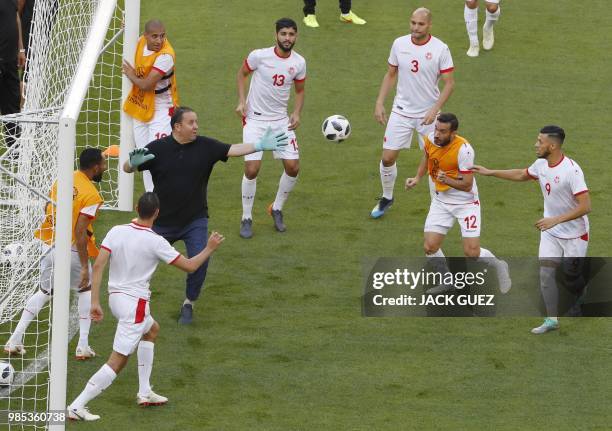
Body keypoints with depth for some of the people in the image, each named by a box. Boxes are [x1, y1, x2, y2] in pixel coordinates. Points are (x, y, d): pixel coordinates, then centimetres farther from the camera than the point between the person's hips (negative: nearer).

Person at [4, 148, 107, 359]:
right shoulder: (91, 195, -16)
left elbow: (47, 209, 15)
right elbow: (80, 232, -20)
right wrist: (85, 266, -17)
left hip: (48, 245, 5)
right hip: (71, 250, -5)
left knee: (44, 292, 21)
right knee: (86, 290, 19)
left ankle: (15, 340, 14)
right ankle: (83, 345, 15)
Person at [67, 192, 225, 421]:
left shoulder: (116, 231, -2)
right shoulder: (155, 242, -14)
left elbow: (98, 265, -8)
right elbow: (189, 266, -6)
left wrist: (95, 302, -5)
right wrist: (209, 249, 11)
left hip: (115, 297, 7)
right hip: (135, 303, -7)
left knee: (152, 329, 32)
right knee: (117, 361, -5)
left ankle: (144, 392, 33)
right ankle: (77, 406, -13)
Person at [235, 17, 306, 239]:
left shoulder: (299, 63, -4)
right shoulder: (259, 56, -14)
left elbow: (299, 90, 11)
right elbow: (242, 74, 3)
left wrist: (296, 113, -4)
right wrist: (241, 101, -8)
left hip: (281, 120, 4)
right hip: (255, 119, -4)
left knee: (293, 167, -2)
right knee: (252, 169, -11)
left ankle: (277, 209, 23)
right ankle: (246, 218, 6)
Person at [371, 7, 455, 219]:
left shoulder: (440, 49, -12)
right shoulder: (399, 44, -3)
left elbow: (449, 83, -9)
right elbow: (390, 75, 9)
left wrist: (434, 110, -19)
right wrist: (379, 103, 2)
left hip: (428, 114, -2)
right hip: (402, 111, 2)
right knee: (388, 157, 1)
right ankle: (387, 198, 23)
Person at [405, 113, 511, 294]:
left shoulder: (463, 150, -28)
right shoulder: (430, 139, -11)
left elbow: (467, 185, -22)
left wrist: (447, 180, -38)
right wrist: (417, 178, 0)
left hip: (466, 202, -5)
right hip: (441, 201, 5)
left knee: (472, 253, -8)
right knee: (430, 247, -4)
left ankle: (499, 266, 24)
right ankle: (447, 281, 23)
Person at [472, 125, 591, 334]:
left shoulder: (571, 170, -27)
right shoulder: (541, 164, -4)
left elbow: (585, 206, -29)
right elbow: (521, 175, 20)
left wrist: (555, 220, -32)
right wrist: (490, 172, 19)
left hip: (574, 233, -6)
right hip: (550, 232, 6)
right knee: (546, 273, -2)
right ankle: (552, 319, 7)